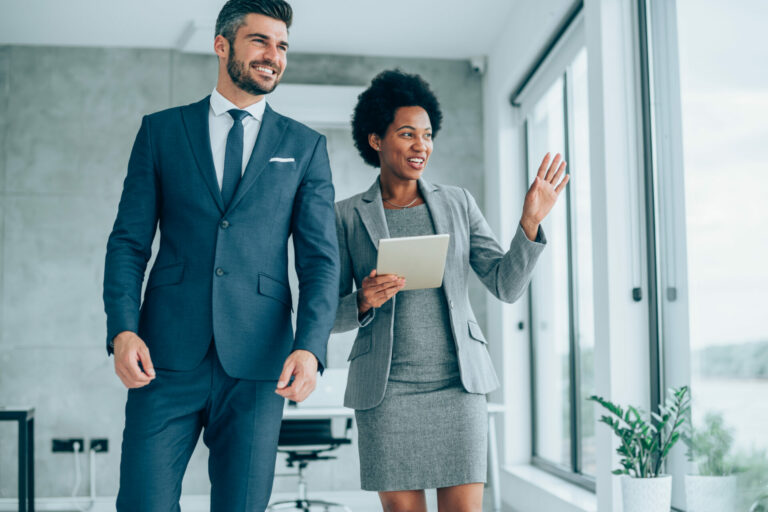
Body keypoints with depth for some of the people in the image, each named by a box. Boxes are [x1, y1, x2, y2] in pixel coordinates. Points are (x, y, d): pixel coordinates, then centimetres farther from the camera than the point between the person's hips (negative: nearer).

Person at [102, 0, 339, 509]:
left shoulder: (305, 146, 10)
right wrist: (122, 329, -8)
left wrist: (310, 347, -11)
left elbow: (321, 259, 4)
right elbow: (129, 241, 7)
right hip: (167, 354, 0)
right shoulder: (161, 130, 10)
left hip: (257, 362, 0)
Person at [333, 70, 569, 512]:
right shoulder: (347, 217, 4)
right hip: (386, 388, -1)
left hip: (457, 380, 1)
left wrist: (531, 221, -11)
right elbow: (332, 316, 5)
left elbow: (507, 285, 2)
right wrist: (364, 302, -17)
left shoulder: (458, 203, 8)